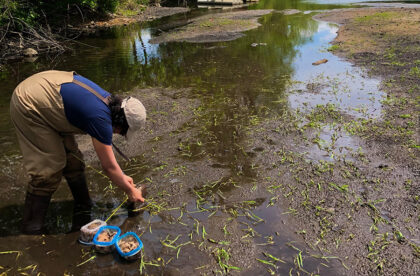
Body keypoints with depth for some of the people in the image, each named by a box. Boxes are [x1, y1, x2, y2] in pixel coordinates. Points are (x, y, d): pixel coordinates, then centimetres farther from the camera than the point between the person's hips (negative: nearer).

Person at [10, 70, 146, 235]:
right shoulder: (100, 118, -29)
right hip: (28, 106, -9)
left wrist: (121, 177, 16)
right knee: (49, 171, -10)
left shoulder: (108, 100, -3)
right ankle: (31, 232, 3)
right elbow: (108, 166, -18)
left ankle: (83, 210, 24)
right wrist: (130, 191, -4)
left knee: (73, 159, 9)